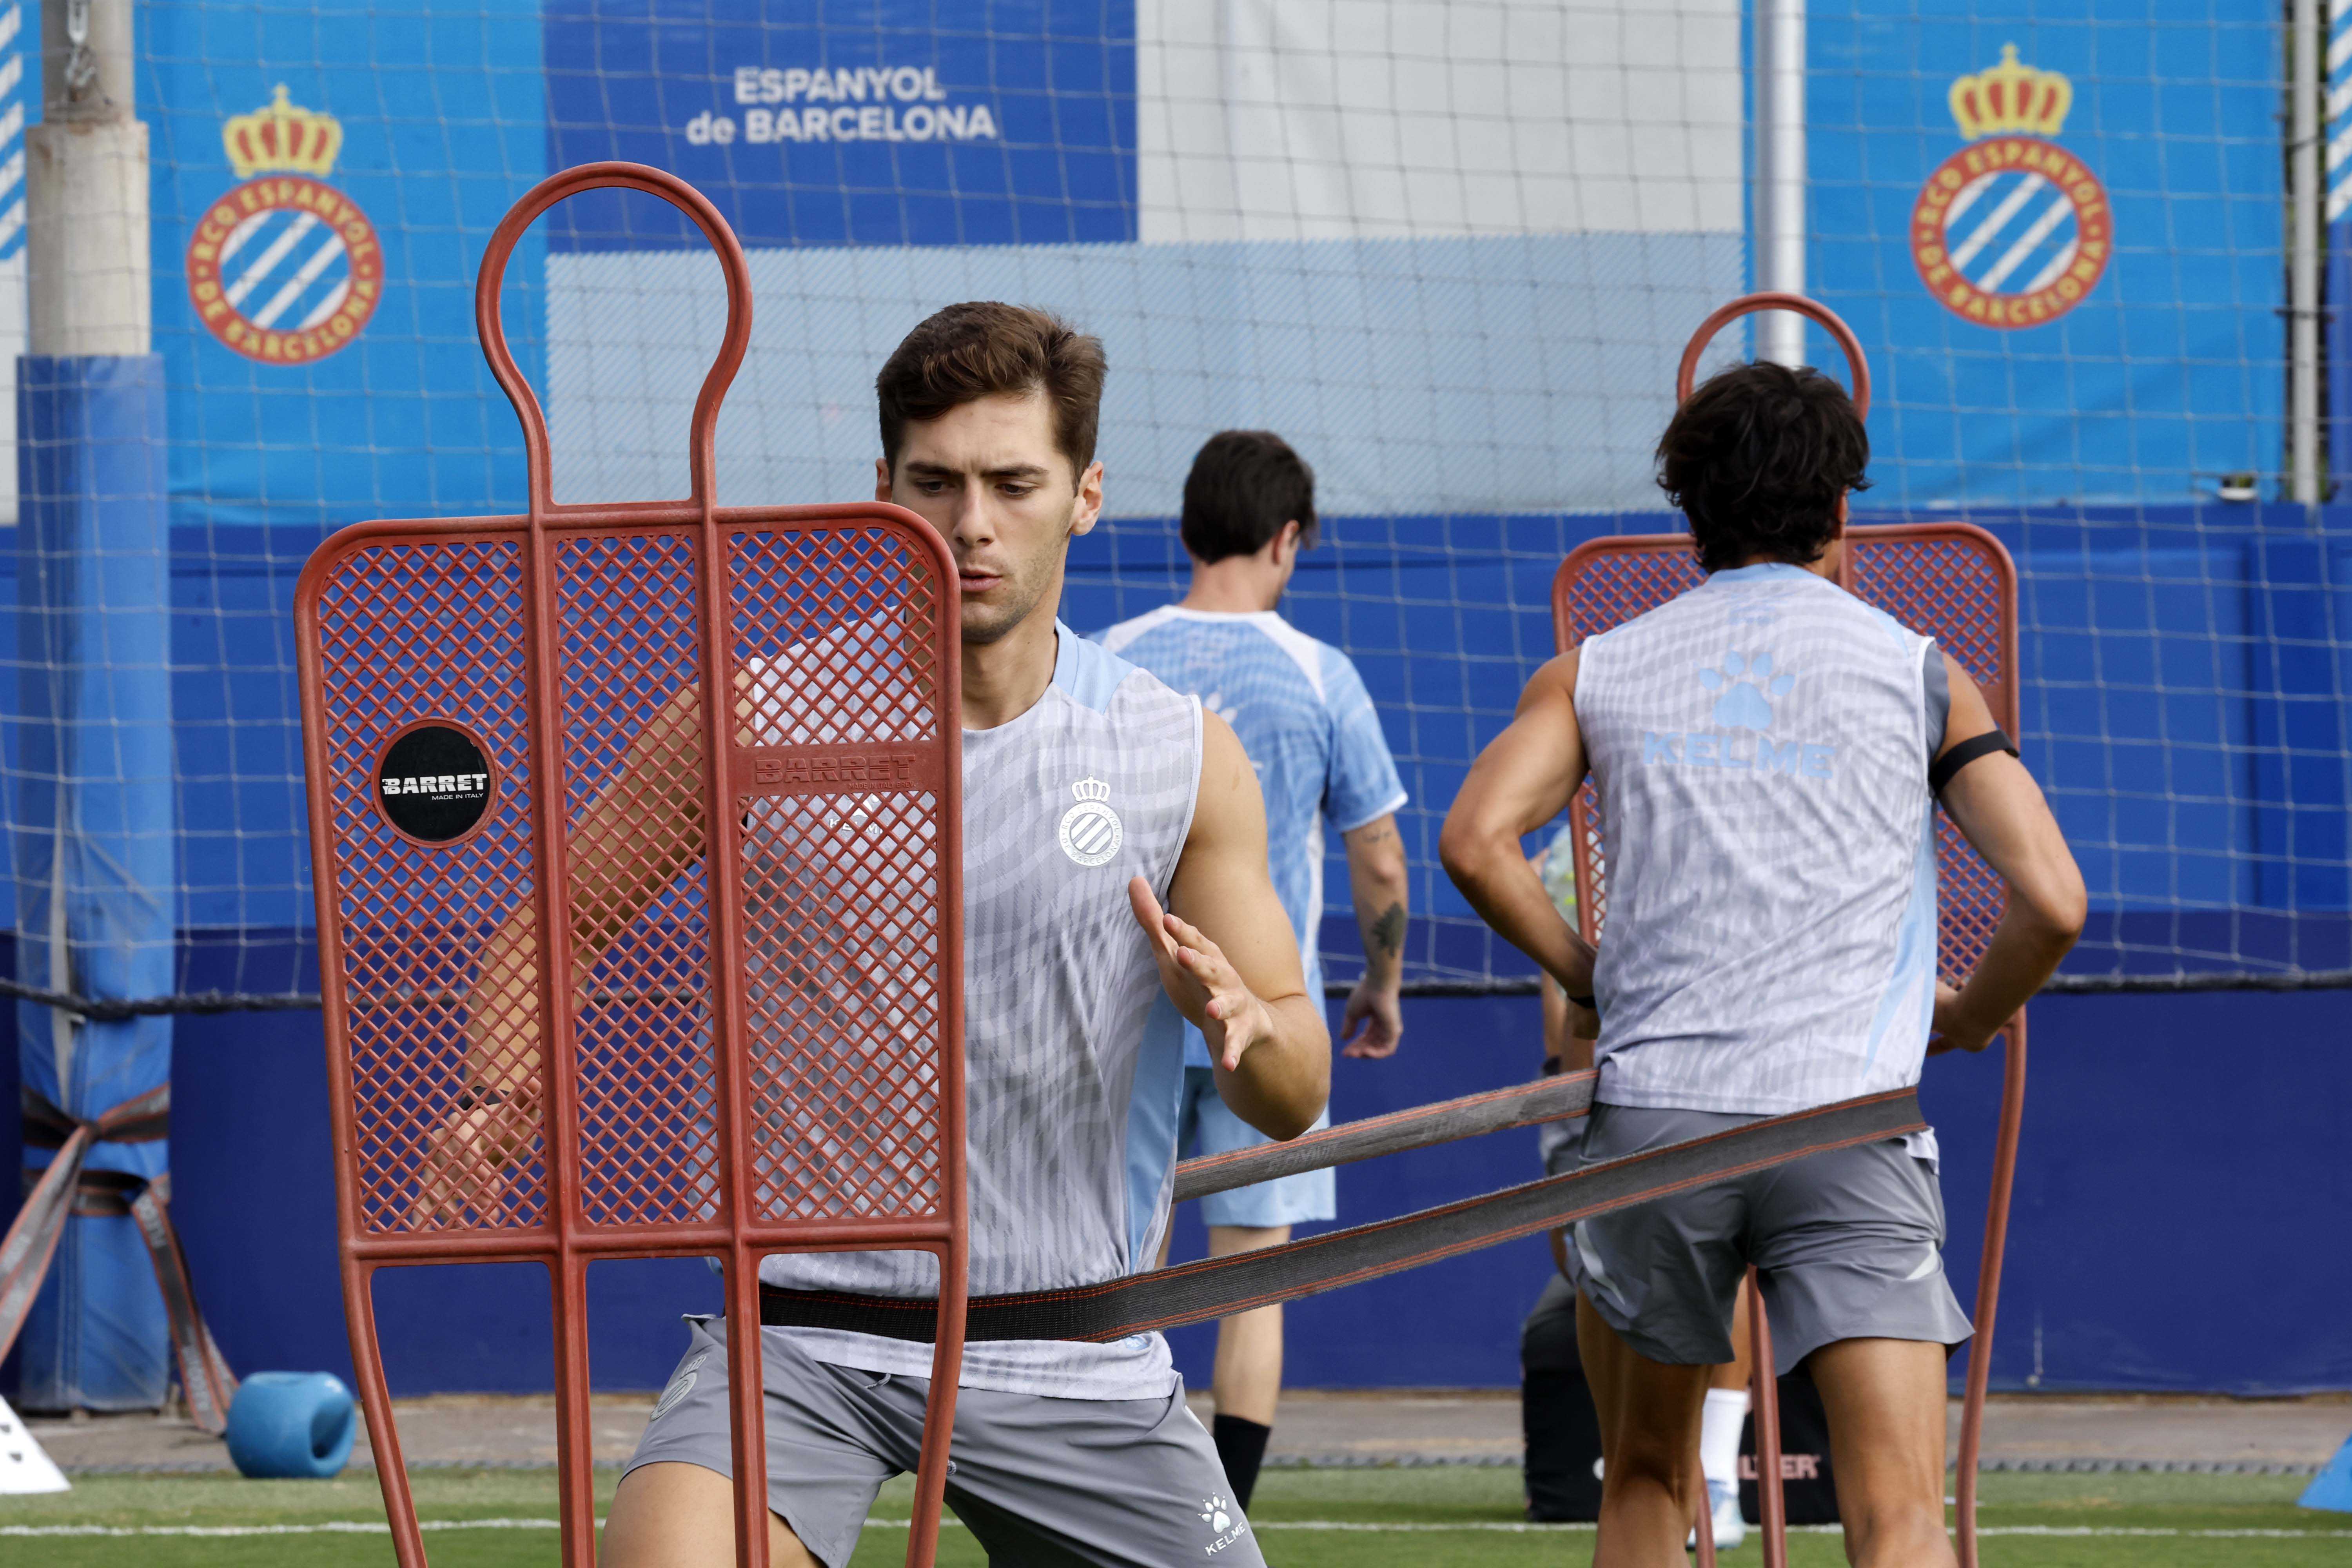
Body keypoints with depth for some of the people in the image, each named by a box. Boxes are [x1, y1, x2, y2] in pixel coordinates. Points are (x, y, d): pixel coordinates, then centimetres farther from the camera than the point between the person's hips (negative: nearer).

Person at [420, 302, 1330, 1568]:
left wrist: (1242, 1024, -17)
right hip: (800, 1338, -2)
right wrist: (500, 1105, -9)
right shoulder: (750, 722, 0)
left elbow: (1294, 1103, 6)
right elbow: (557, 922, 10)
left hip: (1072, 1357, 2)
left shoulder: (1186, 760, 3)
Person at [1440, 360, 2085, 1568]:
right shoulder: (1917, 673, 11)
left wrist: (1588, 975, 13)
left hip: (1654, 1107, 2)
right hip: (1850, 1127, -2)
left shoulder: (1598, 673, 14)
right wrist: (1968, 1017, 22)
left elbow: (1476, 842, -3)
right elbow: (2051, 902, 2)